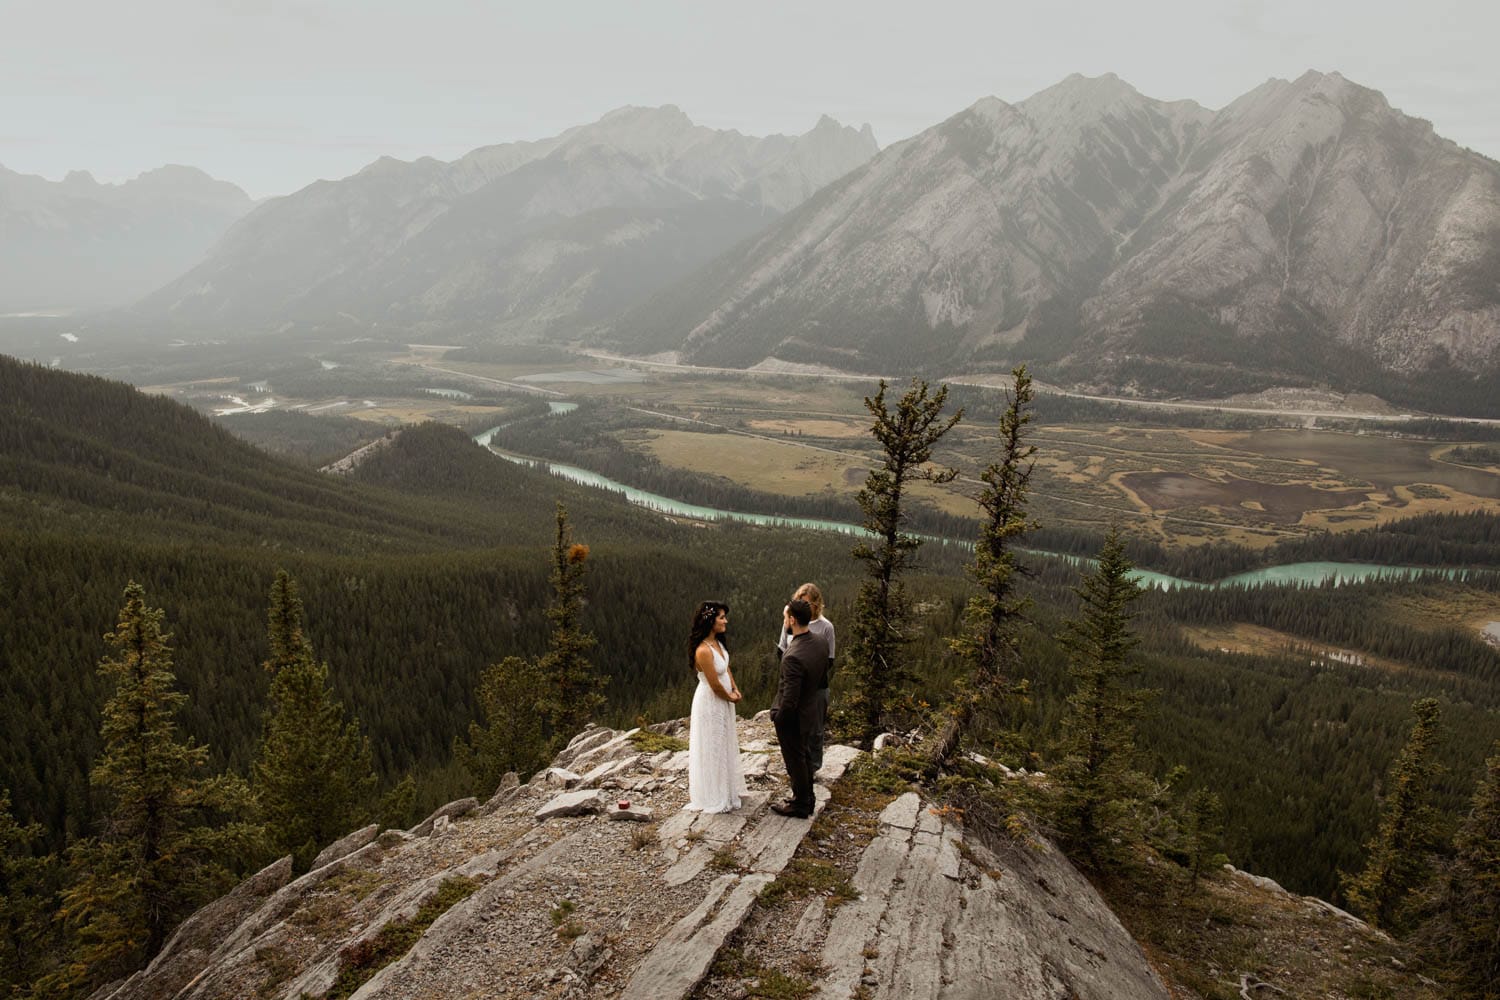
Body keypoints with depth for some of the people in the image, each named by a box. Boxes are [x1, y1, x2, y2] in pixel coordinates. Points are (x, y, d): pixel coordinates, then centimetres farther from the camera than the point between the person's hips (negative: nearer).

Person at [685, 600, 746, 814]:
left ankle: (725, 788, 39)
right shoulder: (704, 650, -30)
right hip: (710, 703, -9)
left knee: (724, 745, 22)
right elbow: (715, 685, -23)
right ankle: (711, 796, 23)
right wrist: (731, 697, -6)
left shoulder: (717, 642, -1)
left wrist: (735, 690, 0)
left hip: (723, 700, 9)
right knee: (711, 748, 7)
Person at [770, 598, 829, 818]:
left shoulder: (793, 657, -35)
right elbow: (823, 675, 7)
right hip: (811, 708, 8)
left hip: (792, 716, -8)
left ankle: (800, 806, 31)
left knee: (795, 761, 13)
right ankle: (807, 799, 41)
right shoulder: (820, 642, -9)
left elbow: (790, 698, -29)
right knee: (805, 756, 25)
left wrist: (778, 719, -13)